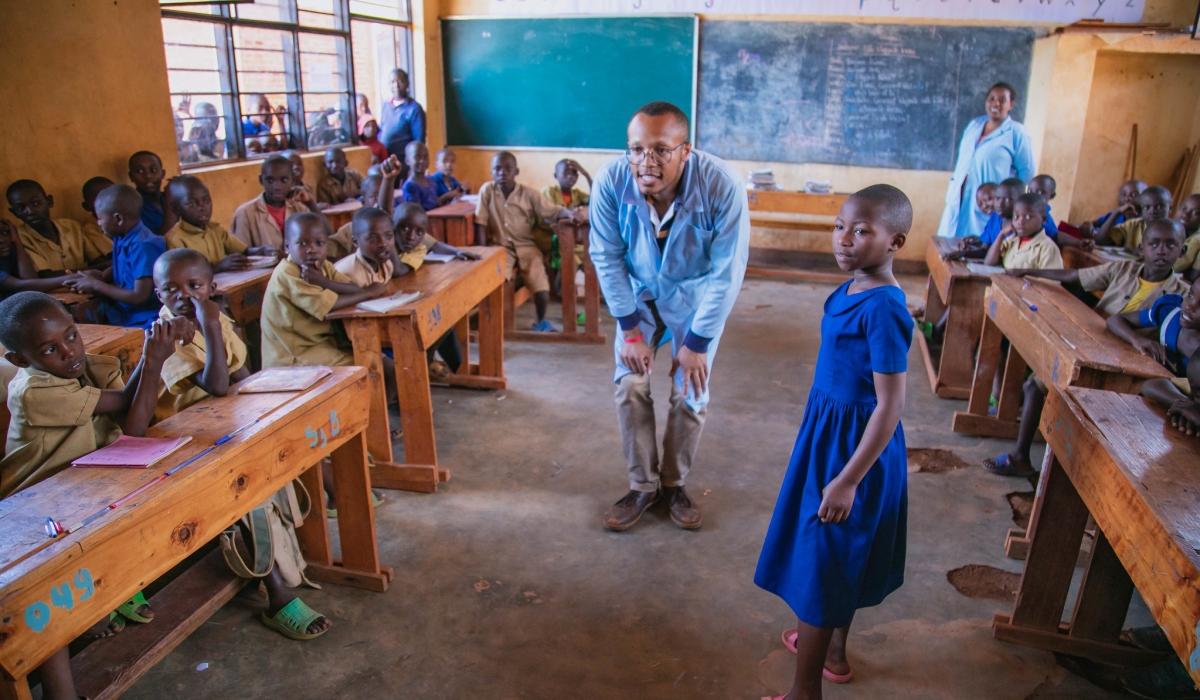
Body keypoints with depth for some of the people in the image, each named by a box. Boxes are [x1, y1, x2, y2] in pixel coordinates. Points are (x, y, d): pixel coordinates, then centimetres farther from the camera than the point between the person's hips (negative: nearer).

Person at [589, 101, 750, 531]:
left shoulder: (722, 186, -33)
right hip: (638, 294, 2)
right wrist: (630, 330, -13)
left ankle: (674, 483, 23)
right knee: (630, 386, -5)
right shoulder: (610, 182, -28)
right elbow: (607, 257, -15)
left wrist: (697, 343, -19)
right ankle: (643, 486, 15)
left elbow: (726, 274, -23)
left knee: (690, 394, -2)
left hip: (696, 298, -1)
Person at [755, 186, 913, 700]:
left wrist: (848, 480, -24)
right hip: (831, 433, 9)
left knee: (820, 564, 2)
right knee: (840, 559, 24)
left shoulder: (883, 309, -25)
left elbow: (890, 405, -25)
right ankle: (833, 650, 45)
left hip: (857, 445, -9)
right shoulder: (852, 290, 2)